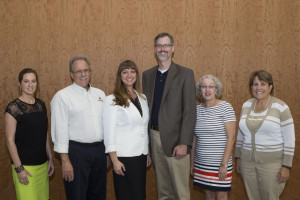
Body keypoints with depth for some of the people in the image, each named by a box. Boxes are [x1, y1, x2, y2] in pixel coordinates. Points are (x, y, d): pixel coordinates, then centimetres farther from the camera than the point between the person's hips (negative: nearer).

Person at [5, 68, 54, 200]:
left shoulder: (41, 104, 9)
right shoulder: (13, 108, -10)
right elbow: (10, 140, -11)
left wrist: (50, 159, 14)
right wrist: (19, 168, -13)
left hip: (43, 164, 6)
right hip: (25, 166, -6)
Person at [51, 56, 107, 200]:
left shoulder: (100, 94, 12)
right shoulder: (62, 96, -6)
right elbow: (60, 130, -10)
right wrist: (65, 160, -14)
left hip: (99, 150, 5)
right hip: (77, 151, -5)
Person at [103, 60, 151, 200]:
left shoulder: (142, 98, 11)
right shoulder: (112, 100, -7)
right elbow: (109, 132, -10)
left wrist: (148, 153, 13)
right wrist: (114, 160, -14)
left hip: (141, 155, 6)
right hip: (124, 156, -6)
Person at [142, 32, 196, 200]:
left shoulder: (185, 74, -3)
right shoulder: (147, 75, 11)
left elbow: (190, 111, -9)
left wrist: (184, 143, -16)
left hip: (175, 138, -4)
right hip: (154, 137, 5)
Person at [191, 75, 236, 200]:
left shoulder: (225, 107, -8)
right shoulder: (197, 109, 6)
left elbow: (231, 137, -12)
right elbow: (194, 138, 11)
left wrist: (224, 164, -16)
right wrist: (192, 162, 11)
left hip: (219, 163, -4)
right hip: (201, 163, 4)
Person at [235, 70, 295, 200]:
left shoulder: (281, 107, -8)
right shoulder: (246, 105, 6)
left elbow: (289, 139, -7)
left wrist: (286, 166, -10)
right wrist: (238, 158, 14)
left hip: (272, 162, -4)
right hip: (247, 162, 4)